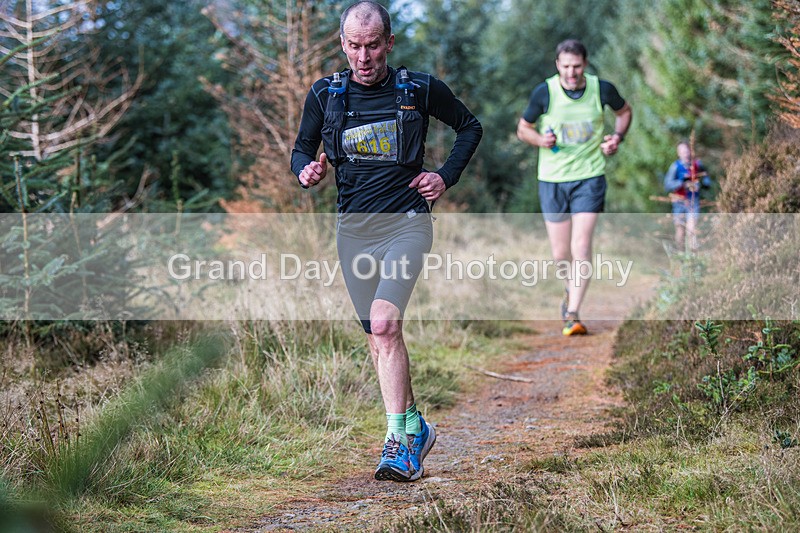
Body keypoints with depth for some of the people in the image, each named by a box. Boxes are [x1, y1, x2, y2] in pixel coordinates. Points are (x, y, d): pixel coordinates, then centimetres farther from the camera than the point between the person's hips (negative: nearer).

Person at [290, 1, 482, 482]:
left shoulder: (421, 89, -3)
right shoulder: (325, 94, 2)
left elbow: (470, 127, 13)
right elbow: (301, 149, 13)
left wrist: (446, 177, 1)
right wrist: (307, 170, -9)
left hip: (407, 223, -4)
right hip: (353, 229, 4)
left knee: (384, 323, -22)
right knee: (380, 337, 10)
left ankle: (399, 441, -20)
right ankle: (416, 427, 26)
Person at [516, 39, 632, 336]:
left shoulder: (602, 89, -5)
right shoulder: (544, 92, -9)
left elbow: (624, 111, 16)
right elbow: (523, 129, 3)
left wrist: (617, 137, -2)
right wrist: (541, 140, -18)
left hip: (590, 177, 0)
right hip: (552, 180, 1)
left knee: (581, 246, -13)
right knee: (560, 254, 6)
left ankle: (572, 315, -10)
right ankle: (572, 287, 39)